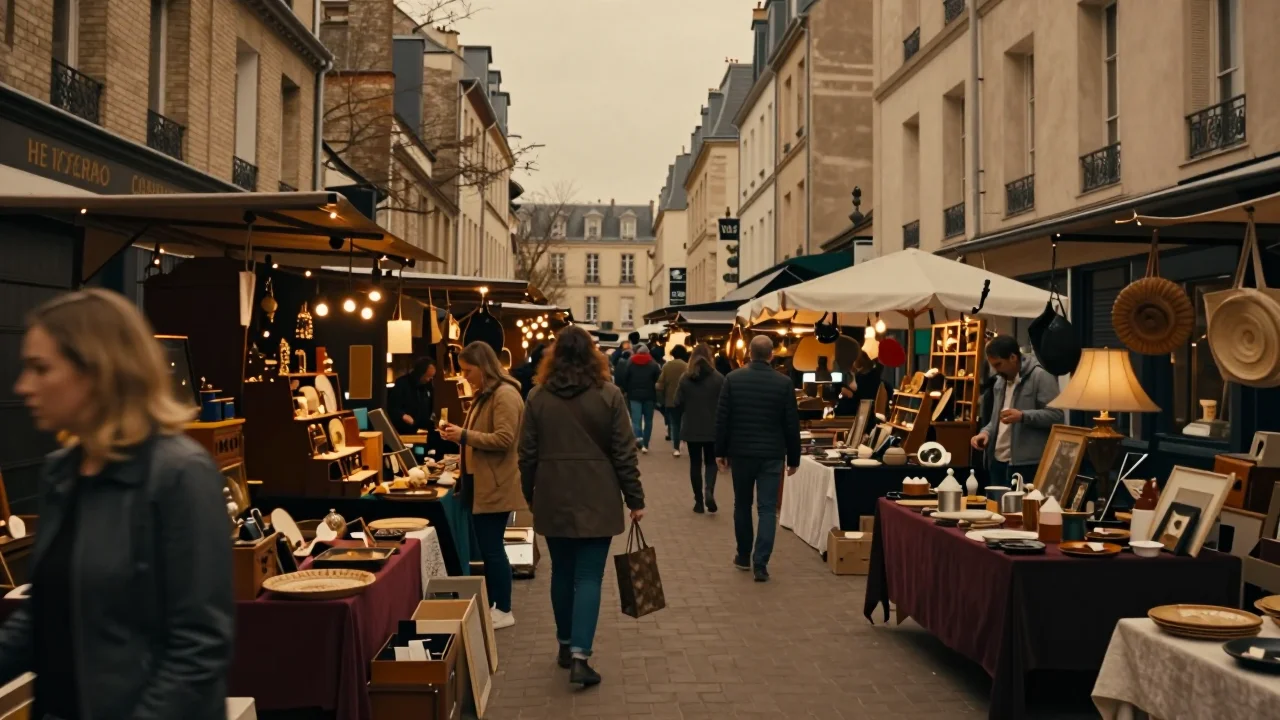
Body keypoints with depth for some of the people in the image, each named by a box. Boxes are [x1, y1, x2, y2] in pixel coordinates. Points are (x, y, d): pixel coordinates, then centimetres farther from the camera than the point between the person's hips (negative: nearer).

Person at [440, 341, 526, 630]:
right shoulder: (486, 394, 16)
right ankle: (490, 605, 24)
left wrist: (464, 436, -20)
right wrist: (460, 435, 6)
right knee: (486, 547, 14)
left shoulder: (505, 395, -16)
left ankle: (504, 610, 7)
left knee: (492, 547, -3)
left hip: (495, 485, -10)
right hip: (481, 482, 10)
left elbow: (504, 439, -24)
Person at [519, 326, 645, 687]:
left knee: (562, 573, 15)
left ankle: (566, 645, 26)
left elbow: (528, 454, 3)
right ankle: (579, 656, -9)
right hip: (596, 501, -2)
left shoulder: (538, 397, 0)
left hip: (553, 500, 2)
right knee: (588, 577, 0)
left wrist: (531, 497, 16)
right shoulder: (609, 395, -5)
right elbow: (624, 453, -6)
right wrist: (635, 499, 2)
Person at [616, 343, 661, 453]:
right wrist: (655, 391, 7)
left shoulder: (630, 363, 1)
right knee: (648, 420, 11)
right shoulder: (653, 364, 0)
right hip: (649, 395, 0)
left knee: (636, 419, -4)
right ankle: (645, 445, 10)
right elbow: (659, 380, -6)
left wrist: (625, 391, 9)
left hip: (634, 395, 0)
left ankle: (638, 437, -31)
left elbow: (623, 378, -2)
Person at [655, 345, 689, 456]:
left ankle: (676, 448, 2)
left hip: (670, 400, 2)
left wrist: (661, 399, 10)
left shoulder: (666, 366, 0)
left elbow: (660, 384, 1)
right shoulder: (687, 366, -8)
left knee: (674, 424, 6)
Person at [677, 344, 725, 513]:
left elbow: (678, 402, -2)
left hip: (691, 428, 1)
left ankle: (699, 501, 10)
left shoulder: (685, 378, -5)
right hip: (712, 428, -1)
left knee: (695, 463, 10)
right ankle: (709, 491, -11)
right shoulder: (718, 378, -10)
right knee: (710, 462, 13)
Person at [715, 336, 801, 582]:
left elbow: (722, 418, -3)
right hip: (771, 454, -1)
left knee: (742, 505, 16)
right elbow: (792, 425, -1)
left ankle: (744, 557, 27)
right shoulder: (784, 383, -5)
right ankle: (760, 564, -5)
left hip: (741, 452, 1)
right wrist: (794, 458, 8)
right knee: (767, 509, 2)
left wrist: (720, 451, 6)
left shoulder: (733, 378, -4)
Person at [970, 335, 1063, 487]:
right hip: (998, 461, 8)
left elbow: (1056, 415, -15)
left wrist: (1023, 416, -26)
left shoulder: (1040, 375, -9)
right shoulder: (1001, 380, 17)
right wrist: (986, 432, 7)